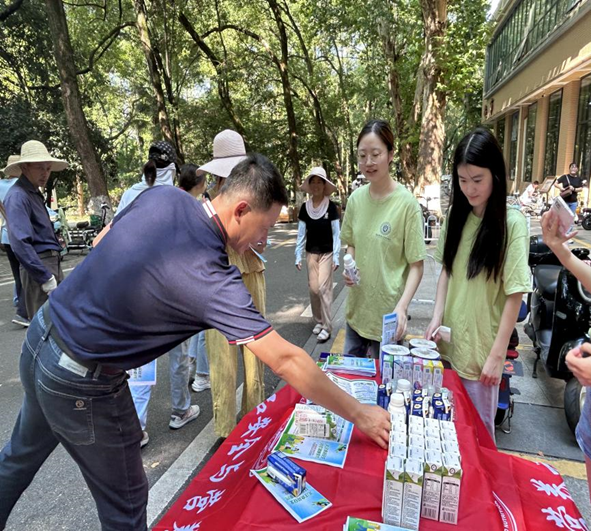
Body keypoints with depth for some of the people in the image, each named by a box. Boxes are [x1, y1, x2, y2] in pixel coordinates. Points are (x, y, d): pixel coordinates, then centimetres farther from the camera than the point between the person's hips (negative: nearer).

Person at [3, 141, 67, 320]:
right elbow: (20, 243, -23)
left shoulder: (35, 193, 15)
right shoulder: (17, 196, -14)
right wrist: (46, 277, -22)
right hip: (38, 267, -9)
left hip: (53, 263, 9)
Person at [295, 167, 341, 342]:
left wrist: (336, 257, -10)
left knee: (323, 288, -7)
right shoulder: (304, 207, 0)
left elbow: (336, 233, -6)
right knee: (313, 288, 7)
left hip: (327, 253, -3)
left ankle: (327, 327, 2)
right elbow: (301, 234, 4)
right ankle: (318, 321, 25)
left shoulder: (331, 207, -8)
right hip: (311, 253, 3)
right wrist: (298, 256, 1)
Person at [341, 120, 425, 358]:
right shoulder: (356, 198, -1)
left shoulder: (407, 203, -15)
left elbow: (416, 266, -12)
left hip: (388, 313, -4)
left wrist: (401, 307, -25)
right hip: (357, 308, 5)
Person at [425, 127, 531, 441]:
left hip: (481, 346, -5)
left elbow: (514, 295, -14)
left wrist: (497, 355, -14)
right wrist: (437, 317, -3)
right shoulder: (456, 216, 2)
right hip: (449, 341, 5)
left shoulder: (512, 223, -14)